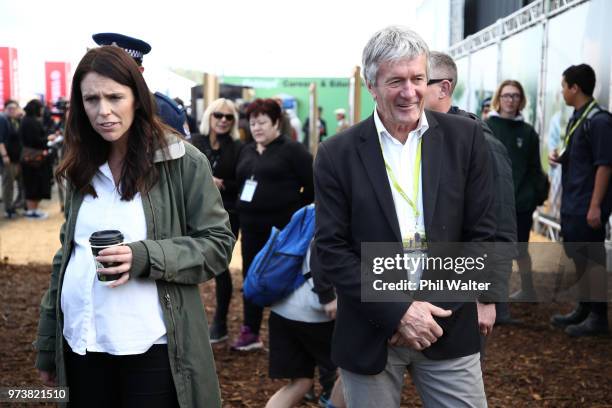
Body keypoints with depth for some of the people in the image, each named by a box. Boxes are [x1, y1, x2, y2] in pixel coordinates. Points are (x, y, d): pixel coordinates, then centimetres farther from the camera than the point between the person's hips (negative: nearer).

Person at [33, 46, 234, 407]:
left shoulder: (183, 161, -7)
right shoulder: (81, 166, 8)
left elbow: (218, 244, -7)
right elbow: (67, 252, 14)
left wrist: (145, 256, -22)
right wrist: (48, 345, 13)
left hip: (151, 347, -4)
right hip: (81, 343, 4)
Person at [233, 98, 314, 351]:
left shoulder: (291, 150, -8)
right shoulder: (247, 151, 13)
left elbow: (313, 183, -10)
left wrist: (296, 210, -6)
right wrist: (245, 209, 11)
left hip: (282, 226, -7)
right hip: (251, 226, 7)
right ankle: (250, 333, 21)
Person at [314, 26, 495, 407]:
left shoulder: (465, 137, -2)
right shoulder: (337, 154, -4)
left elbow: (481, 232, -1)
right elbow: (332, 248, -6)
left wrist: (437, 306, -9)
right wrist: (397, 312, -14)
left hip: (448, 326, 1)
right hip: (371, 333, 0)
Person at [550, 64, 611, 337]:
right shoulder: (576, 118, 11)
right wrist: (560, 158, 2)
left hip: (587, 207, -9)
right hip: (571, 205, 9)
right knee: (578, 257, 17)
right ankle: (584, 309, 30)